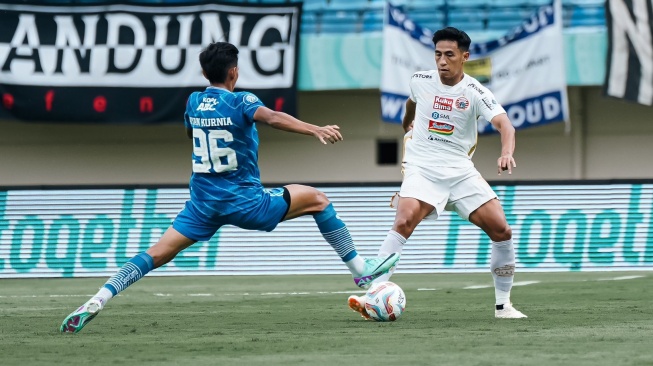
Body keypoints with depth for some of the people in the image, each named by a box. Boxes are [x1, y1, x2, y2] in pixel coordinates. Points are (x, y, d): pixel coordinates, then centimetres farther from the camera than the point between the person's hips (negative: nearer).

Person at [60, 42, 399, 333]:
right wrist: (315, 129, -45)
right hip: (244, 201, -5)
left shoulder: (193, 102, 6)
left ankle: (96, 302, -17)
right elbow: (272, 117, -33)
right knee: (317, 199, 10)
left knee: (157, 254, 2)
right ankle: (361, 269, 12)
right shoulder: (240, 102, -12)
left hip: (202, 202, 5)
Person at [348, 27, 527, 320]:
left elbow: (504, 124, -23)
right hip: (422, 169, -1)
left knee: (502, 231, -7)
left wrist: (507, 153, -44)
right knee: (404, 221, -27)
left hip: (460, 171, 1)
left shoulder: (474, 92, -8)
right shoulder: (420, 81, 0)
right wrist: (406, 123, 46)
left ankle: (503, 304, 9)